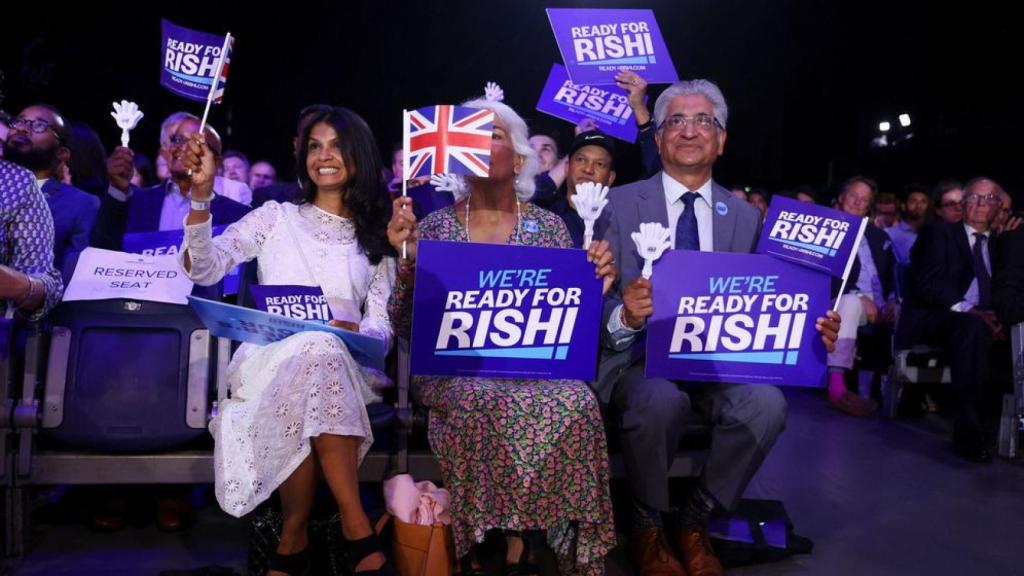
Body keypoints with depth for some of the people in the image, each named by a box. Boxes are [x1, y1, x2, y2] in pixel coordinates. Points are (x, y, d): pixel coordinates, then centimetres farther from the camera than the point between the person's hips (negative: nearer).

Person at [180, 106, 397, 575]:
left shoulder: (376, 239, 18)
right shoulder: (276, 216, 15)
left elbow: (381, 326, 6)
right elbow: (203, 269, 1)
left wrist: (357, 334, -17)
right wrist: (201, 194, -10)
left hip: (345, 367, 1)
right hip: (270, 360, -1)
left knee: (319, 356, -37)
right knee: (314, 351, -37)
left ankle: (294, 537, -27)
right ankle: (356, 527, -33)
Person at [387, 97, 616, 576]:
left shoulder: (549, 226, 9)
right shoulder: (434, 227, 7)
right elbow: (403, 325, 1)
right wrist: (406, 259, -14)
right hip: (452, 368, -1)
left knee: (574, 403, -32)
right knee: (479, 400, -36)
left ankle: (519, 530, -15)